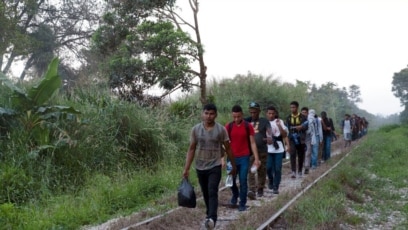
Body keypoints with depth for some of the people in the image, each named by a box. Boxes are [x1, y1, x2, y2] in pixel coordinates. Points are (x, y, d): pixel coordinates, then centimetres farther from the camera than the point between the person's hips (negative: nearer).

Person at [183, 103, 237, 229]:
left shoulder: (221, 129, -7)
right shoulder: (195, 129, -2)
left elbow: (228, 149, 2)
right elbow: (191, 149, 2)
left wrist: (234, 165, 7)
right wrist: (186, 168, -2)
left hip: (215, 167, -3)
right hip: (200, 167, 3)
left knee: (212, 192, -17)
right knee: (205, 193, 14)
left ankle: (212, 219, -27)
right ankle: (210, 214, 32)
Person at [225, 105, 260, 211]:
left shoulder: (248, 126, -2)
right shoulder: (228, 127, 0)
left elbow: (252, 143, 0)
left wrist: (256, 158, -5)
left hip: (244, 158, -1)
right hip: (232, 158, 1)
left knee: (243, 181, 0)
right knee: (231, 180, 7)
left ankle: (242, 203, 11)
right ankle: (235, 195, 37)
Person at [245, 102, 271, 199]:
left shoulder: (264, 121, 2)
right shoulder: (247, 121, 8)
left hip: (262, 150, -1)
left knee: (262, 171, 10)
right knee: (251, 171, -11)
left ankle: (260, 189, 26)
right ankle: (252, 190, -17)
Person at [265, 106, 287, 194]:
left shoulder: (280, 122, 2)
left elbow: (285, 135, -4)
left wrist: (279, 126, -16)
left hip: (279, 149, 0)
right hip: (268, 149, 1)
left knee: (278, 169, -3)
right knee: (268, 167, 0)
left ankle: (276, 187, 7)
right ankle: (271, 181, 28)